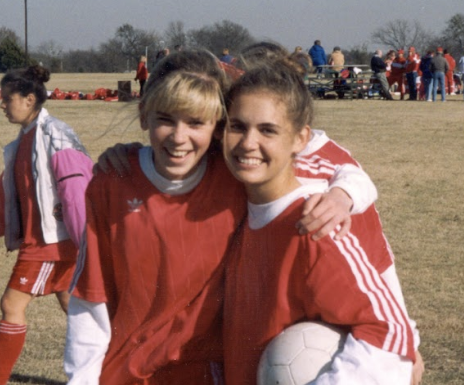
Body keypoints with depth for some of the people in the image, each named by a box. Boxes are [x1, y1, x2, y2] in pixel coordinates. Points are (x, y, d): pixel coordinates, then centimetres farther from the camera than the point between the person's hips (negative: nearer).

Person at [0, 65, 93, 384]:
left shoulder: (54, 136, -17)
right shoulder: (27, 137, 10)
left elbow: (76, 190, -20)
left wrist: (86, 243, -22)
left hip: (52, 239, -9)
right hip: (37, 237, 9)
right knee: (71, 304, 15)